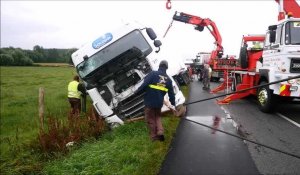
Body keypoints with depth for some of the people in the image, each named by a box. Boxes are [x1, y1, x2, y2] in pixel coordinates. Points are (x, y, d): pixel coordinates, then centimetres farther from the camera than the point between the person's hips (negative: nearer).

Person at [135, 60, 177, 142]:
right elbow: (171, 94, 8)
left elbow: (144, 84, -16)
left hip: (150, 101, -4)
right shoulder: (168, 79, 6)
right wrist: (173, 105, 16)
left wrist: (137, 91, -3)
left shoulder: (153, 74, -9)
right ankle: (160, 131, 8)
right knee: (157, 117, 25)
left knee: (150, 118, 11)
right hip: (159, 102, 4)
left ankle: (154, 136, 17)